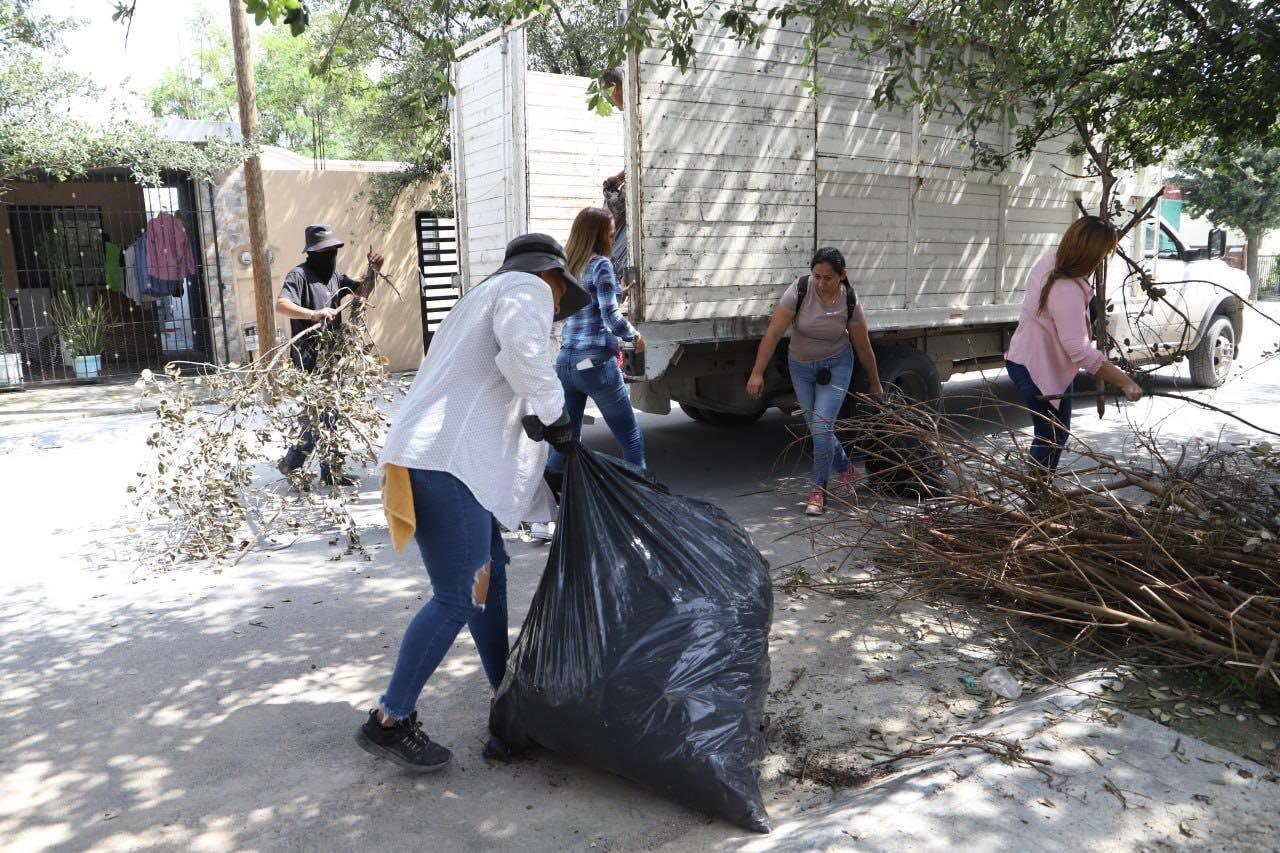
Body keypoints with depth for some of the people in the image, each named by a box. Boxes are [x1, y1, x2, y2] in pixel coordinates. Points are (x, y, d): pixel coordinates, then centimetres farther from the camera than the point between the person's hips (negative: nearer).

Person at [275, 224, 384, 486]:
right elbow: (281, 305, -24)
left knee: (328, 414, 12)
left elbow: (361, 290, 22)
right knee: (318, 415, -10)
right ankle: (291, 464, 6)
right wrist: (313, 314, -39)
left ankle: (329, 471, 19)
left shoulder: (335, 274, 14)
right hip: (309, 358, -8)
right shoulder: (300, 275, -10)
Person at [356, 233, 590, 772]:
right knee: (458, 598, -7)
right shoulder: (529, 288, 3)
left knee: (490, 574, 18)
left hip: (454, 458, 11)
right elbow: (523, 354, -21)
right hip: (445, 460, -11)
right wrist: (555, 415, -5)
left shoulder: (488, 295, 32)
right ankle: (389, 722, 4)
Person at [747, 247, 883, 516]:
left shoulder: (850, 302, -18)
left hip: (836, 365, -2)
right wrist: (757, 373, -23)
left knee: (822, 427, -14)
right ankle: (847, 470, 36)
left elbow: (863, 347, -5)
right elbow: (773, 334, -20)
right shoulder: (799, 290, -21)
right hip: (800, 366, 2)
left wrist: (874, 383, 5)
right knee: (817, 428, 9)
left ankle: (819, 489, 4)